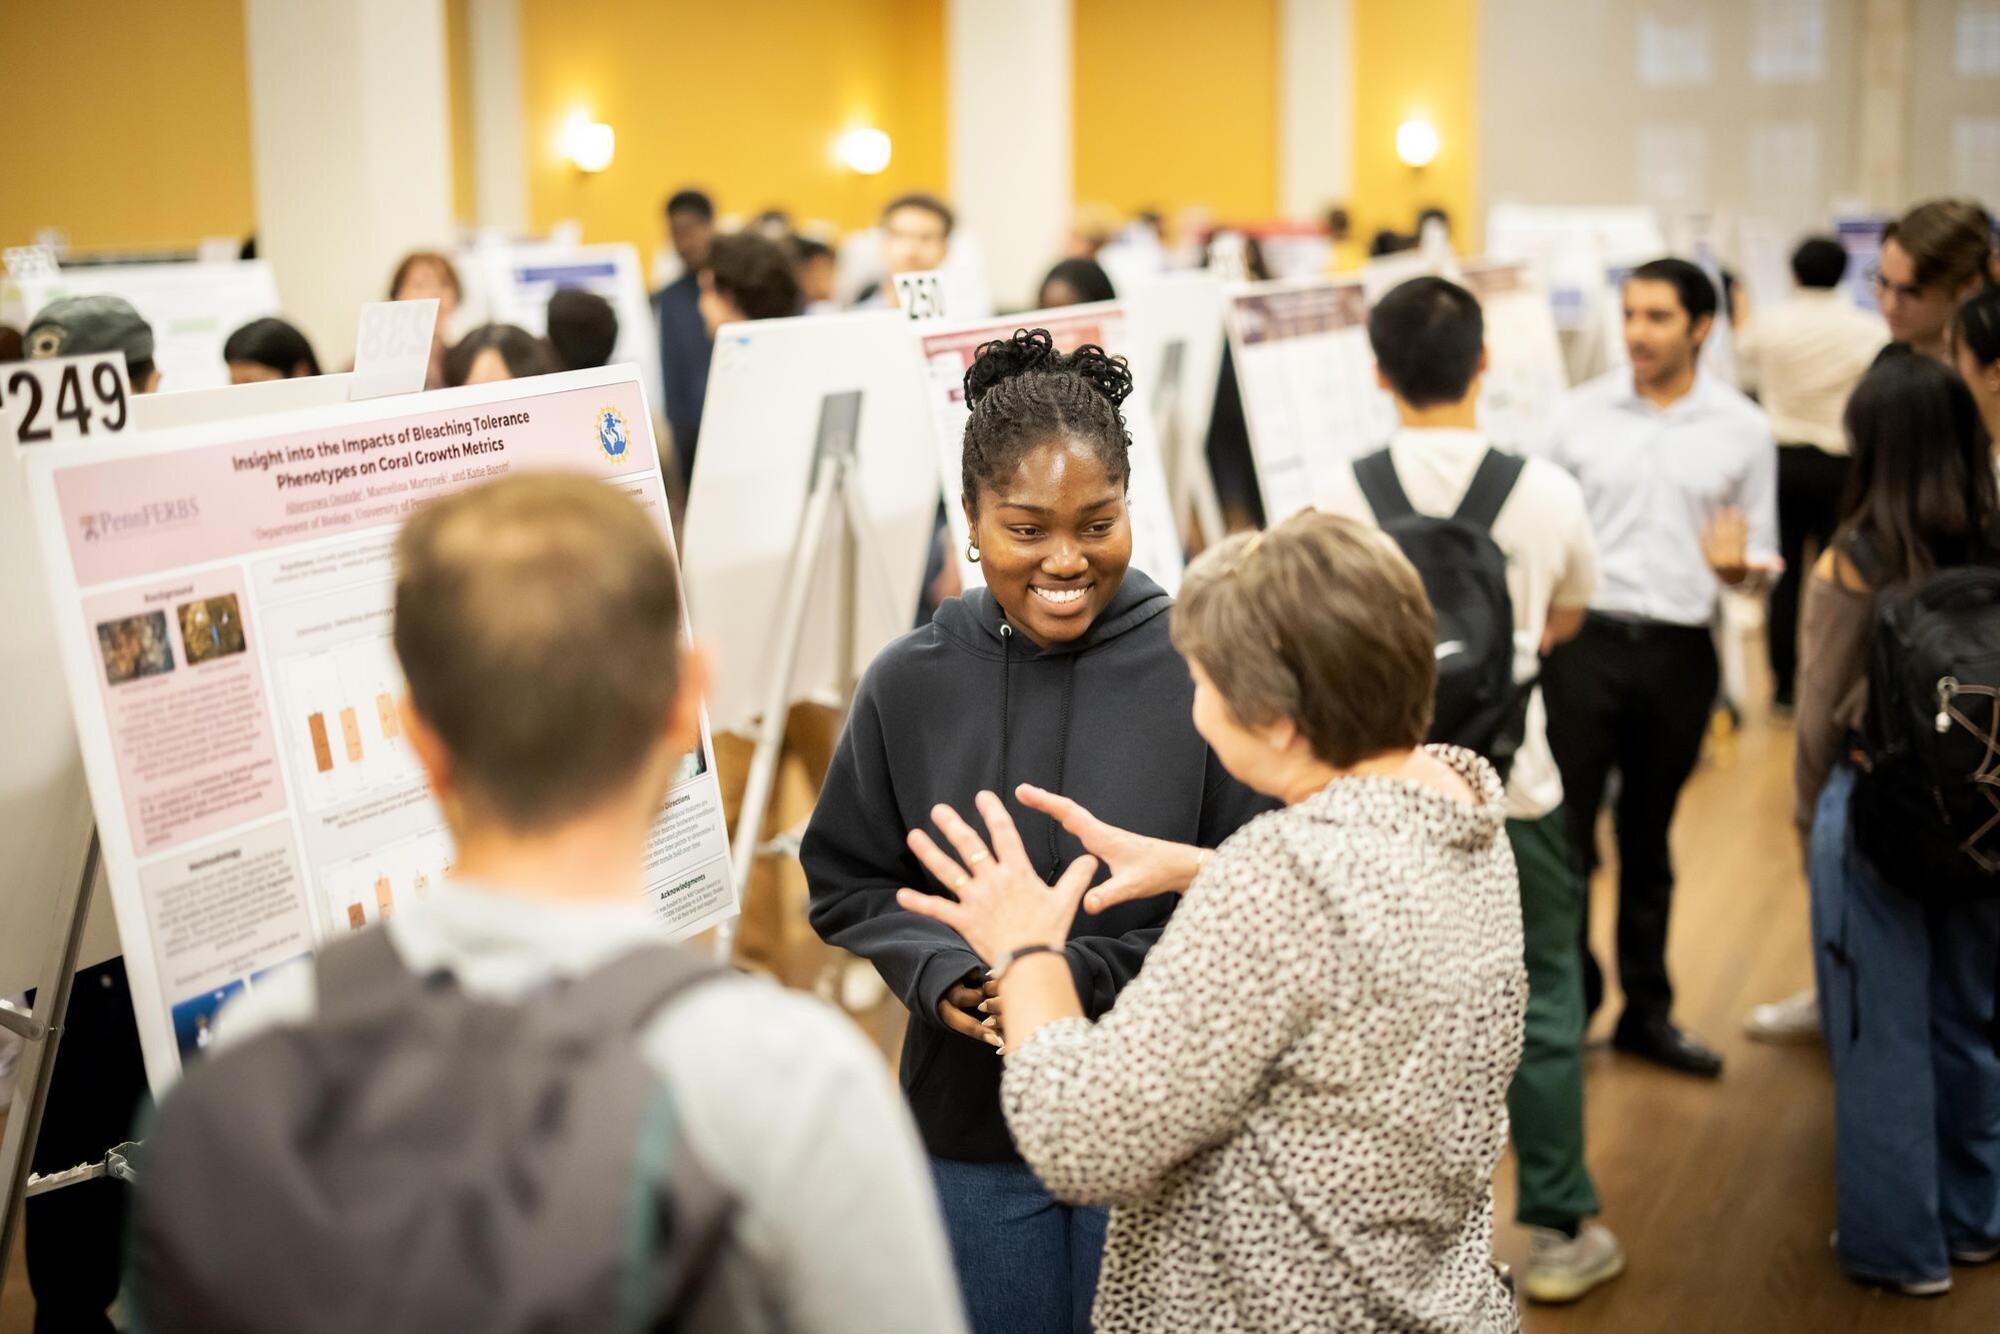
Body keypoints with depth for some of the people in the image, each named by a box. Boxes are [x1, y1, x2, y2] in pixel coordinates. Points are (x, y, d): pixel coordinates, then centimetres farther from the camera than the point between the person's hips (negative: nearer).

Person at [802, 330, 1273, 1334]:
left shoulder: (1195, 672, -14)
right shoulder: (909, 685, -5)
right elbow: (846, 885, 3)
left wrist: (1088, 974, -21)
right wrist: (936, 971, -15)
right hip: (971, 1127, 2)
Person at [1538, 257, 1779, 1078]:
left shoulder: (1742, 429, 3)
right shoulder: (1579, 413, 1)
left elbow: (1760, 560, 5)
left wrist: (1737, 565, -17)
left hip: (1680, 652, 1)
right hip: (1585, 639, -1)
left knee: (1649, 838, 13)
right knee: (1566, 831, -1)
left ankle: (1646, 1012, 25)